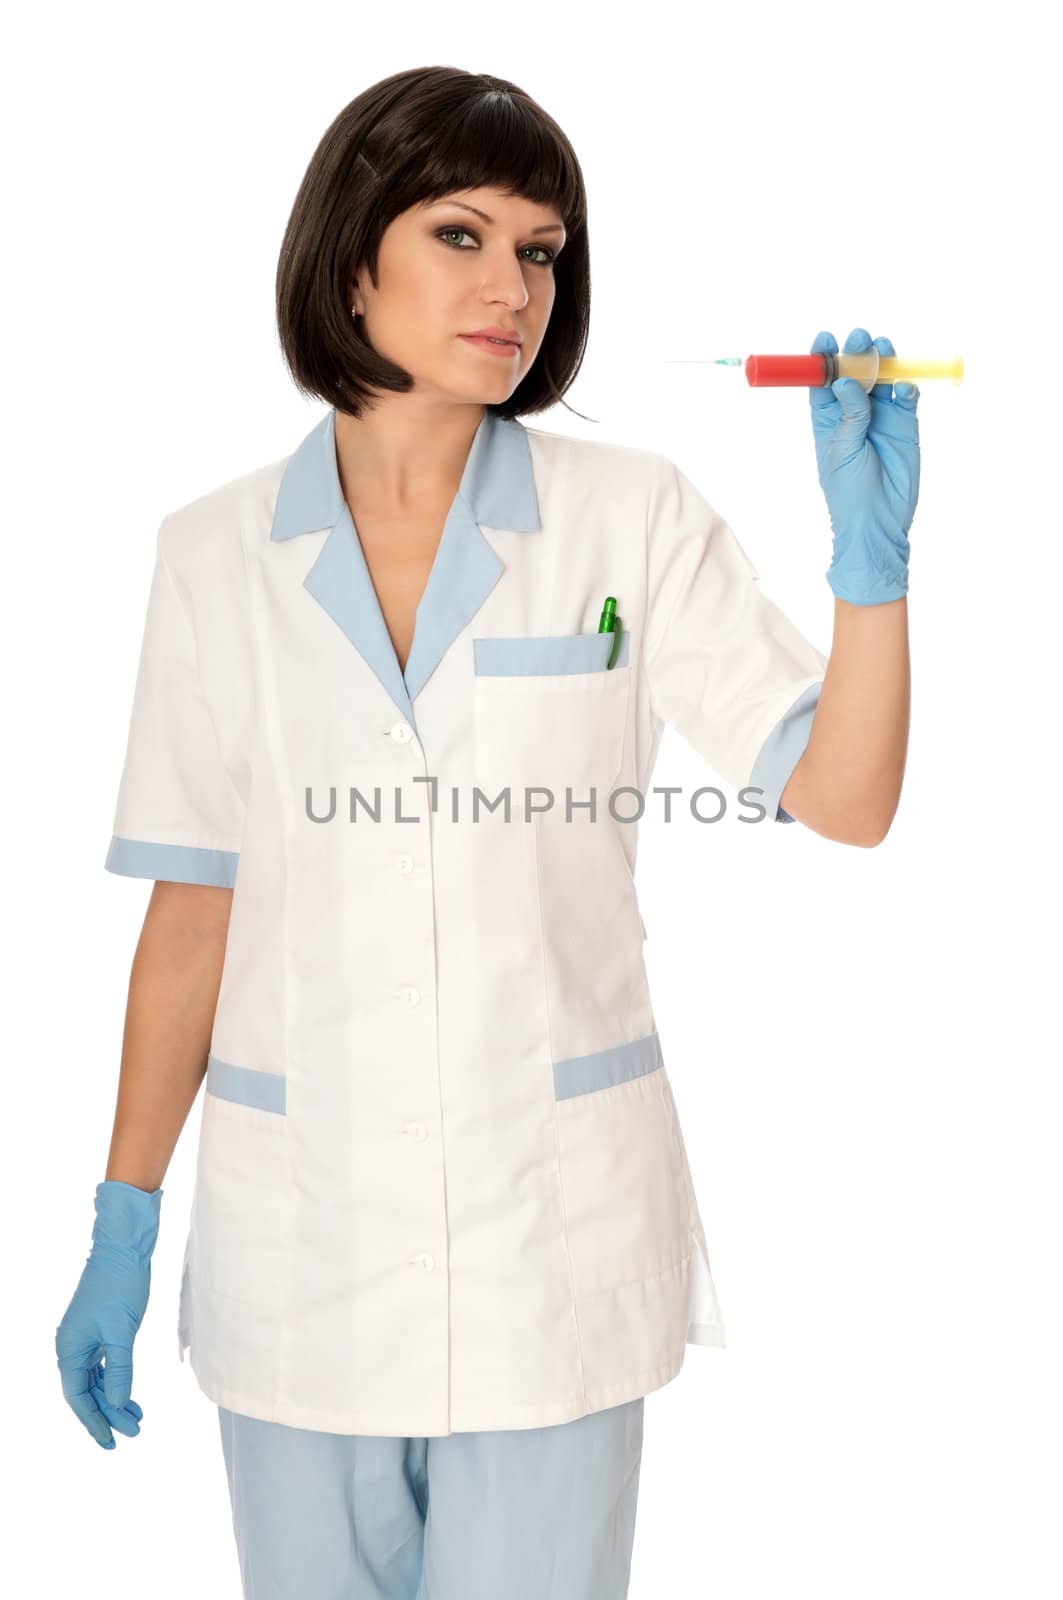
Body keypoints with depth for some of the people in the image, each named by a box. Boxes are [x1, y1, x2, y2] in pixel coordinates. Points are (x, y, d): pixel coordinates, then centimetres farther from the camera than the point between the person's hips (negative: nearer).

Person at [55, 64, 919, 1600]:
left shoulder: (635, 520, -3)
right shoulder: (219, 553, 0)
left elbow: (846, 798, -6)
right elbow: (193, 906, 4)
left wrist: (871, 550, -20)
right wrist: (124, 1225, 4)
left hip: (556, 1230, -1)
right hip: (298, 1233, 1)